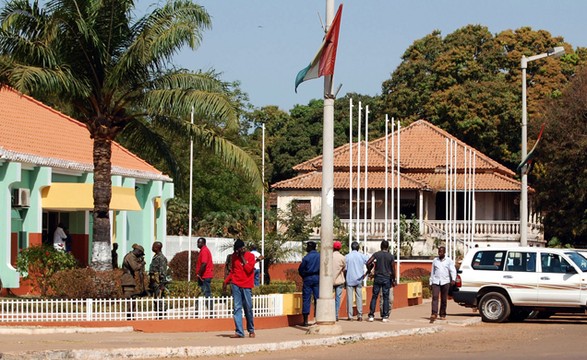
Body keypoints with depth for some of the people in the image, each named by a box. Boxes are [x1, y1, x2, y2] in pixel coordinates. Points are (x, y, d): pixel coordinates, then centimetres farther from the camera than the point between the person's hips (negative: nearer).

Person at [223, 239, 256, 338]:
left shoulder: (250, 256, -2)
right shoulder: (234, 256, 9)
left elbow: (248, 269, -15)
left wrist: (242, 257, -11)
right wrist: (226, 281, 9)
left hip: (246, 286, -3)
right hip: (236, 285, 3)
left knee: (248, 309, 1)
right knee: (237, 308, -4)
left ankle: (251, 330, 17)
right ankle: (239, 332, -5)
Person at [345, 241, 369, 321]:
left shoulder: (347, 257, -3)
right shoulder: (362, 256, 0)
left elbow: (344, 269, -3)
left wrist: (345, 279, 8)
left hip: (349, 279, -1)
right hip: (359, 279, 1)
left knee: (349, 297, 1)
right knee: (359, 297, 7)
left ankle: (350, 316, -1)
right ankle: (360, 315, 4)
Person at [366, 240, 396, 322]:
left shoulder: (376, 254, -1)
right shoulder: (390, 256, -1)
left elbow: (368, 263, -12)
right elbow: (393, 269, -2)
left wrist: (369, 270, 6)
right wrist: (393, 280, 8)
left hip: (377, 278, 0)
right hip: (387, 278, 0)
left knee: (374, 296, 4)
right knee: (386, 297, 5)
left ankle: (371, 315, 0)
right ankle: (385, 316, 3)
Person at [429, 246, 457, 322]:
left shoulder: (449, 260, 5)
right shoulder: (435, 260, 13)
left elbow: (453, 270, -1)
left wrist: (453, 279, -17)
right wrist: (431, 282, 15)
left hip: (445, 282, -1)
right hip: (436, 281, 1)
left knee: (444, 299, 3)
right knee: (435, 297, -14)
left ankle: (442, 315, 13)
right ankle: (434, 314, -23)